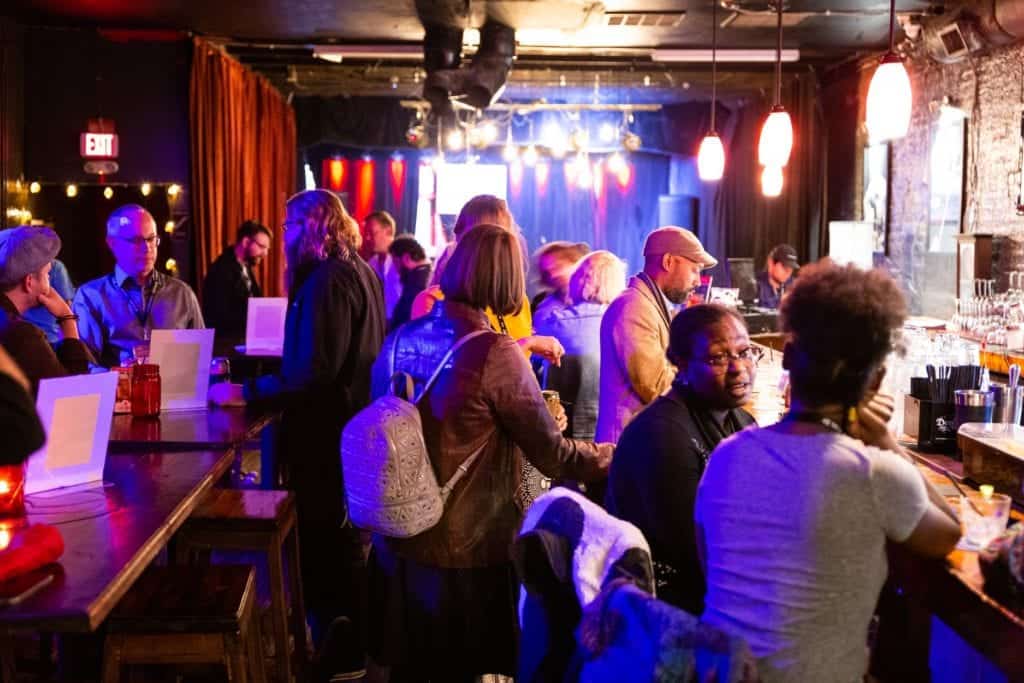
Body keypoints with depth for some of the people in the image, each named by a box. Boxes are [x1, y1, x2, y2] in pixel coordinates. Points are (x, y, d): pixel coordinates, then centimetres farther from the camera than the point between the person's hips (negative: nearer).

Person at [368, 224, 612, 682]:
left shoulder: (400, 340, -2)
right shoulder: (495, 354, -20)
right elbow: (553, 456, -15)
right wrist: (615, 456, 1)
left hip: (398, 541, 5)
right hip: (467, 549, -5)